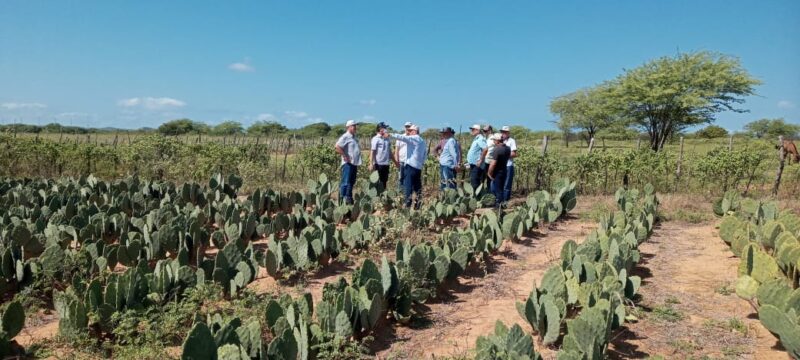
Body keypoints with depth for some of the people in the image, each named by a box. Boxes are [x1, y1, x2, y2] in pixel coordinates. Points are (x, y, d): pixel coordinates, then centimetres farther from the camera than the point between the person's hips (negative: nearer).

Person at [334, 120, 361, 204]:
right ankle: (342, 199, -8)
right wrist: (345, 156, -19)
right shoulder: (345, 137, -10)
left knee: (351, 182, 13)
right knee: (346, 182, -10)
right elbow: (337, 147, -22)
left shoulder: (354, 137, 19)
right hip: (348, 163, -9)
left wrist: (358, 161, 17)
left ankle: (349, 198, 20)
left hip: (354, 163, 9)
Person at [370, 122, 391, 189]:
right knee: (377, 181, -1)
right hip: (378, 163, -6)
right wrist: (371, 164, -16)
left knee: (384, 180, 11)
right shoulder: (375, 139, -7)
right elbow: (372, 152, -11)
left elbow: (389, 151, 18)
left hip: (386, 163, 7)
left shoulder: (387, 139, 12)